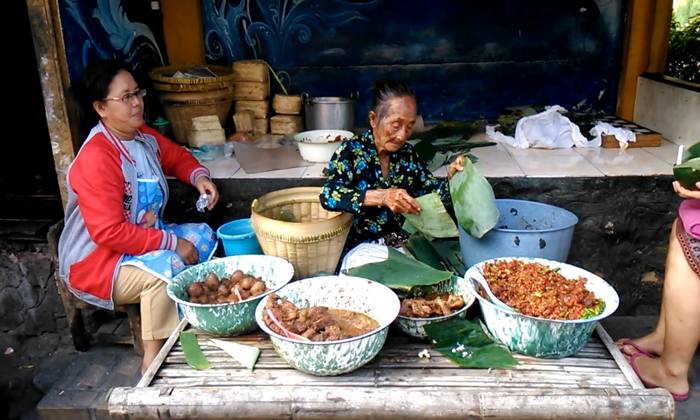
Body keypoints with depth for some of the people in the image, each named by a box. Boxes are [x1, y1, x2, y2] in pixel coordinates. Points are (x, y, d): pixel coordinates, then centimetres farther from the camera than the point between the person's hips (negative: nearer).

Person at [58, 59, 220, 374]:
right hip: (96, 260, -9)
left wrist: (199, 177, -1)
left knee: (203, 236, -4)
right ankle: (153, 360, -18)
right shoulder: (96, 158, -26)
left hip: (144, 236, 9)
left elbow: (177, 157, 21)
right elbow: (109, 233, -30)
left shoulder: (144, 136, 0)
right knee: (167, 267, -31)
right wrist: (171, 242, -25)